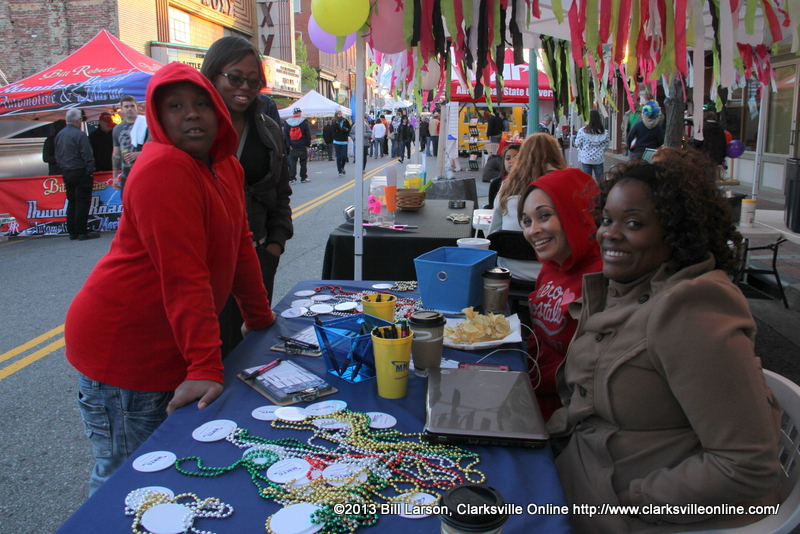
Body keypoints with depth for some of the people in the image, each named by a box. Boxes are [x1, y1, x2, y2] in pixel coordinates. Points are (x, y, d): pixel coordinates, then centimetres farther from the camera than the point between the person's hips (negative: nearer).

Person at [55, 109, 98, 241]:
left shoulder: (59, 135, 10)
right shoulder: (79, 135, -14)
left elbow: (57, 156, 16)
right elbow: (87, 156, -16)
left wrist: (63, 168, 22)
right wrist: (90, 172, -9)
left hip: (66, 173, 8)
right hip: (80, 172, -8)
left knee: (71, 202, 13)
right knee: (82, 203, -4)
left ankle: (72, 232, 14)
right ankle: (82, 232, -4)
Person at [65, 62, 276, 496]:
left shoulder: (226, 166, 8)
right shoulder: (163, 169, -21)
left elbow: (240, 248, 15)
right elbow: (183, 276, -27)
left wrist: (261, 319, 19)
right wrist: (205, 367, -28)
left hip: (169, 346, 8)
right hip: (122, 347, -8)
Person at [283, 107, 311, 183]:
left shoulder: (286, 122, 5)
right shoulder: (304, 122, -2)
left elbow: (285, 135, 1)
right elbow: (308, 134, -5)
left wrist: (289, 145, 2)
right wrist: (307, 145, -1)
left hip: (292, 147, 2)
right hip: (302, 146, -2)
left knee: (292, 163, 5)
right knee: (303, 162, 6)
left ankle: (292, 178, 1)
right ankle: (304, 178, 7)